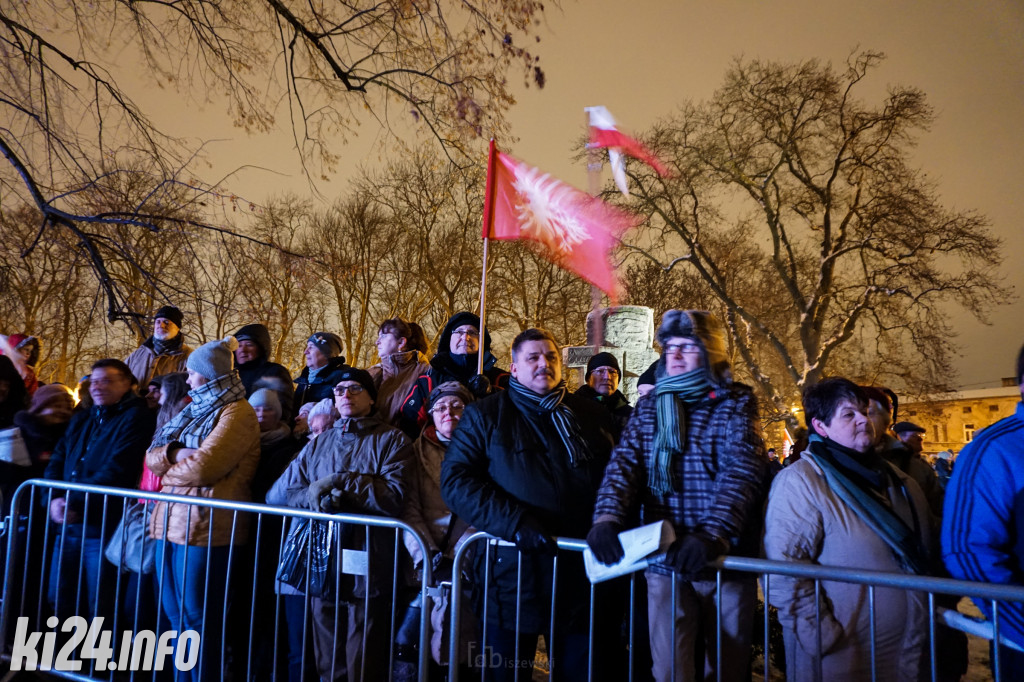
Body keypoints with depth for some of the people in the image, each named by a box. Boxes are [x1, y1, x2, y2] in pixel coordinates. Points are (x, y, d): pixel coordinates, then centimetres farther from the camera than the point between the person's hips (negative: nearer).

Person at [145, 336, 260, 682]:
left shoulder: (237, 412, -10)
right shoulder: (194, 410, 19)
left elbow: (204, 467, -21)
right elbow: (153, 457, 13)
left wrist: (170, 462, -1)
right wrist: (175, 452, -8)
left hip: (205, 525, -9)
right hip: (170, 520, 9)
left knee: (198, 619, 0)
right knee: (175, 615, 16)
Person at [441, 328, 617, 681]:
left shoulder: (590, 414, 12)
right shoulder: (485, 414, 3)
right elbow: (456, 479, -7)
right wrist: (515, 523, -20)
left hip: (582, 575, 3)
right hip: (513, 577, -2)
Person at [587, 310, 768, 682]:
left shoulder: (736, 402, -2)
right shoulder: (649, 405, 7)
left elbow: (742, 471, -15)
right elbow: (624, 463, -3)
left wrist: (714, 533, -30)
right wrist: (607, 516, -22)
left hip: (727, 559, -1)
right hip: (665, 559, 2)